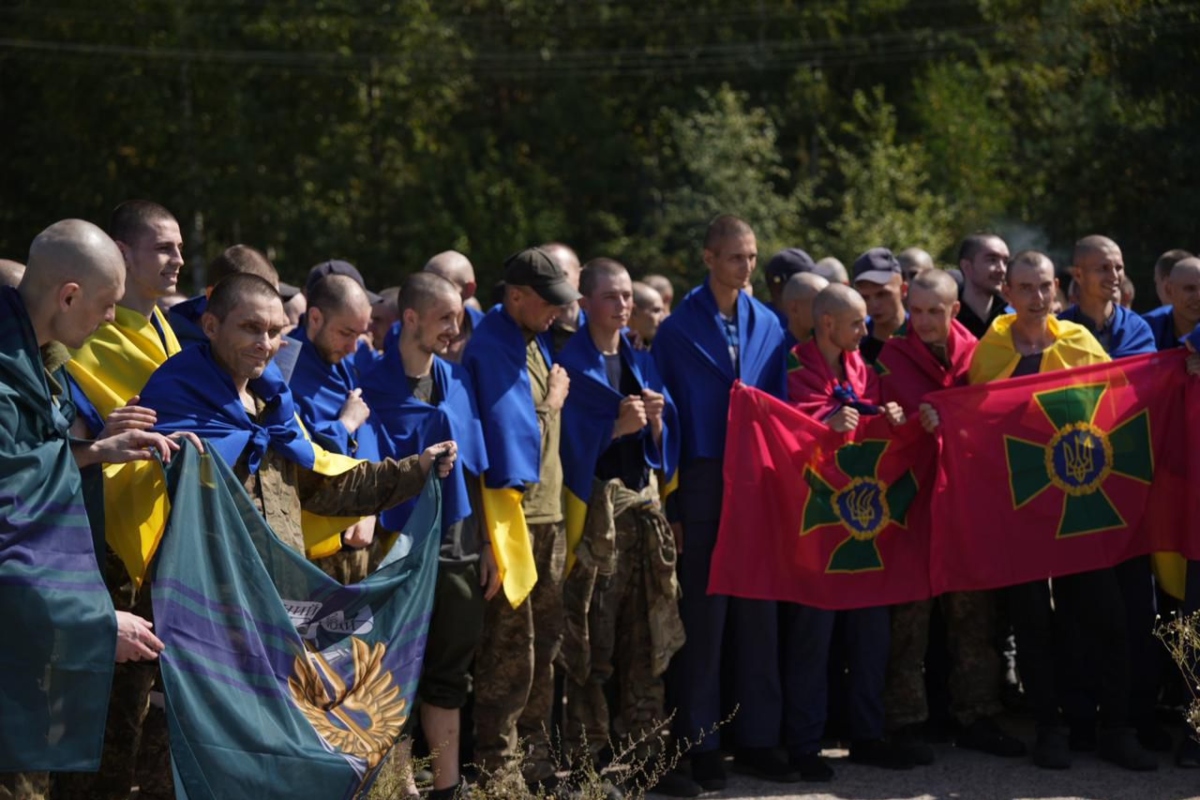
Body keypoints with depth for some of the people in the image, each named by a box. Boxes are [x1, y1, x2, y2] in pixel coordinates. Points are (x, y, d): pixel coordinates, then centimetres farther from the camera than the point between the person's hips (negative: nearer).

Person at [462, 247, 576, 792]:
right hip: (514, 509, -9)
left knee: (544, 642, 15)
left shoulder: (535, 340, 14)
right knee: (510, 647, -4)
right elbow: (514, 427, -21)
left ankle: (536, 756, 25)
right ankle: (499, 768, 4)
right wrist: (553, 402, -6)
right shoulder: (491, 346, -15)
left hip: (548, 510, 9)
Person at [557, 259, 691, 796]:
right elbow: (568, 438, -11)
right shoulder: (568, 363, -3)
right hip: (592, 506, -6)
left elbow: (664, 443, 12)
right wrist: (616, 427, -21)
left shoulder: (642, 363, 15)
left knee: (646, 640, 5)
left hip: (642, 505, 6)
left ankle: (644, 753, 11)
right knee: (590, 642, -4)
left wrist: (656, 421, -8)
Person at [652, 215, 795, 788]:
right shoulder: (678, 329, -3)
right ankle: (699, 745, 8)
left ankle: (757, 740, 15)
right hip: (702, 487, -3)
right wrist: (670, 506, -8)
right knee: (703, 617, 1)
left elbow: (779, 405, 10)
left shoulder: (768, 325, 8)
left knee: (756, 614, 7)